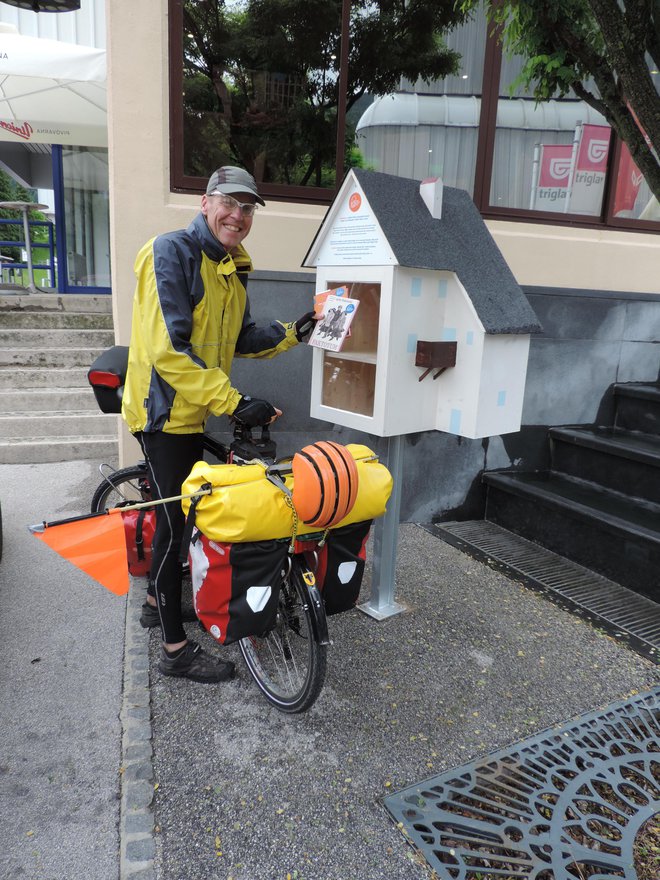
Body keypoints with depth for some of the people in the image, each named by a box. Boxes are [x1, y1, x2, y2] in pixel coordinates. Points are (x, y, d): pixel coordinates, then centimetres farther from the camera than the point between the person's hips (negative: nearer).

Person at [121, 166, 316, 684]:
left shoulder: (233, 270, 10)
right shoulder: (172, 252, -18)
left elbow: (239, 340, 15)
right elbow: (167, 349, -26)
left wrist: (293, 334, 2)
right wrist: (233, 401, -29)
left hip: (193, 412, 9)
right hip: (164, 410, -9)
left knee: (183, 512, 20)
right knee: (176, 521, -3)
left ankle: (158, 601, 41)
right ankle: (176, 649, 11)